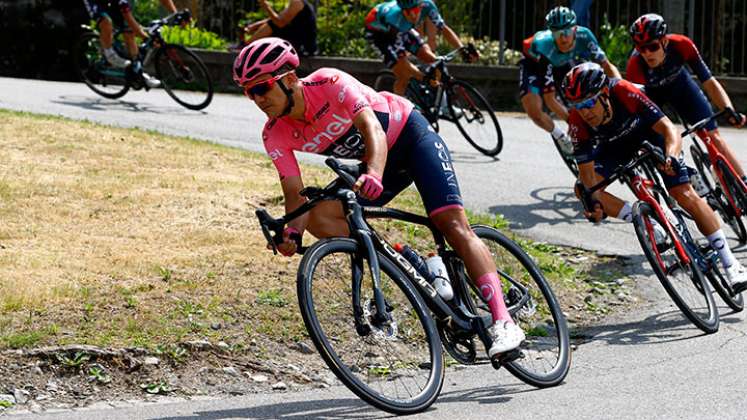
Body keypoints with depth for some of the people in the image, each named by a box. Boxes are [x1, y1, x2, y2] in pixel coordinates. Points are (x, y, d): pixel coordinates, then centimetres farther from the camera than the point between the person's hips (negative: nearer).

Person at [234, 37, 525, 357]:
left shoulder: (329, 83, -30)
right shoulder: (275, 135, -15)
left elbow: (372, 128, -42)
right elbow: (295, 191, -17)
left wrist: (374, 174, -62)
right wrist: (292, 232, -39)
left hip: (411, 136, -6)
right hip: (374, 162, 6)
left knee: (454, 225, -20)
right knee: (319, 218, -16)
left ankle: (503, 322, -26)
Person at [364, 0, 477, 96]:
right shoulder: (396, 18, -43)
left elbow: (444, 29, -23)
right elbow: (400, 58, -42)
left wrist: (463, 49, -37)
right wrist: (425, 78, -49)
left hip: (403, 29, 5)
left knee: (431, 60, -11)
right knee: (403, 75, -20)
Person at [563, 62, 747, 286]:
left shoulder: (625, 92, -40)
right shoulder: (577, 121, -32)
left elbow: (669, 129, -41)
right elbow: (586, 170, -26)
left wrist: (671, 158, -61)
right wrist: (593, 200, -45)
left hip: (647, 132, -3)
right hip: (614, 146, 3)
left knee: (684, 193, -14)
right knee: (584, 190, -21)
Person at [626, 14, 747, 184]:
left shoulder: (681, 45, -35)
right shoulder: (635, 65, -39)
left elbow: (709, 82, -30)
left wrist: (729, 110, -46)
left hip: (678, 83, 1)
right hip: (649, 92, -1)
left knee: (712, 135, -7)